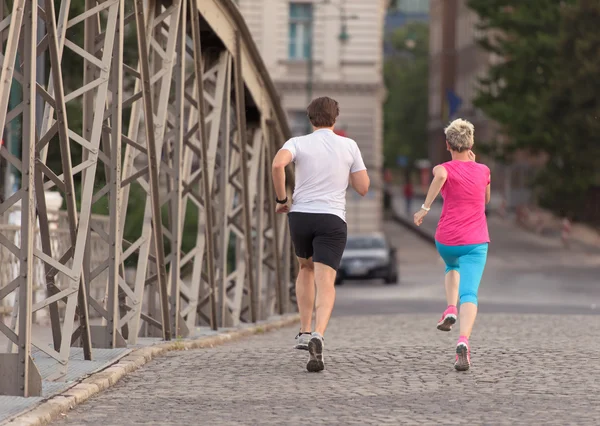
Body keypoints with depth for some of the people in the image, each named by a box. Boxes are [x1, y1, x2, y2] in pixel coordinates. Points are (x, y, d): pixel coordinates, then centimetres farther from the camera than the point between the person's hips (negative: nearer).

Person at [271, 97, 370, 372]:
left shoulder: (298, 143, 3)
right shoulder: (349, 146, 7)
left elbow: (277, 163, -19)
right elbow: (363, 188, 8)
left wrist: (281, 199, -5)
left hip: (300, 216, 2)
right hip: (332, 220, -2)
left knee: (307, 269, 28)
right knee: (325, 282, -12)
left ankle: (304, 332, 22)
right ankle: (318, 335, -37)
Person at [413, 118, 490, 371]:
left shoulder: (445, 169, -1)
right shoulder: (483, 171, 7)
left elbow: (440, 175, -28)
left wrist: (425, 208, -23)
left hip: (446, 241, 0)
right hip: (476, 241, 0)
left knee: (452, 267, 35)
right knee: (469, 294, -10)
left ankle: (450, 309, 13)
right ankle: (463, 342, -33)